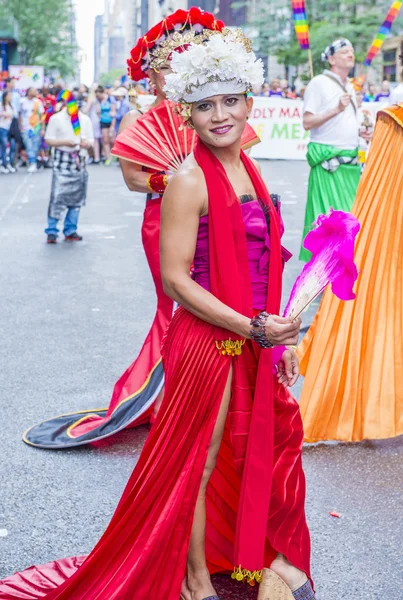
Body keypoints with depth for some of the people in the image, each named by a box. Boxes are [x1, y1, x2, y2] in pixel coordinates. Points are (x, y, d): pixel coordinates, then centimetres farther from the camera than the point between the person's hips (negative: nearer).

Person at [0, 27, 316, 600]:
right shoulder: (189, 179, -15)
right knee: (199, 462, 8)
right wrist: (251, 328, -19)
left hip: (253, 341, 8)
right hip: (207, 343, -8)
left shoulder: (249, 170, 9)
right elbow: (176, 279, -18)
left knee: (269, 443, 20)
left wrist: (279, 337, 12)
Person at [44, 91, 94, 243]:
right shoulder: (56, 119, -1)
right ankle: (51, 231, -1)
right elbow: (48, 140, -1)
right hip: (62, 161, -4)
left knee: (77, 197, 6)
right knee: (58, 196, -10)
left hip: (80, 161, 4)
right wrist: (65, 142, -16)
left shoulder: (85, 119, 8)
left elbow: (90, 140, 12)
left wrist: (87, 143, -12)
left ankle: (70, 230, 18)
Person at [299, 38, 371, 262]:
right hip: (328, 159, -7)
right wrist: (336, 109, -18)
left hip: (350, 159, 7)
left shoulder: (349, 86, 19)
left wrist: (360, 132, 10)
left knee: (350, 213, 5)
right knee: (328, 212, -8)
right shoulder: (319, 83, -5)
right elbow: (307, 123, -11)